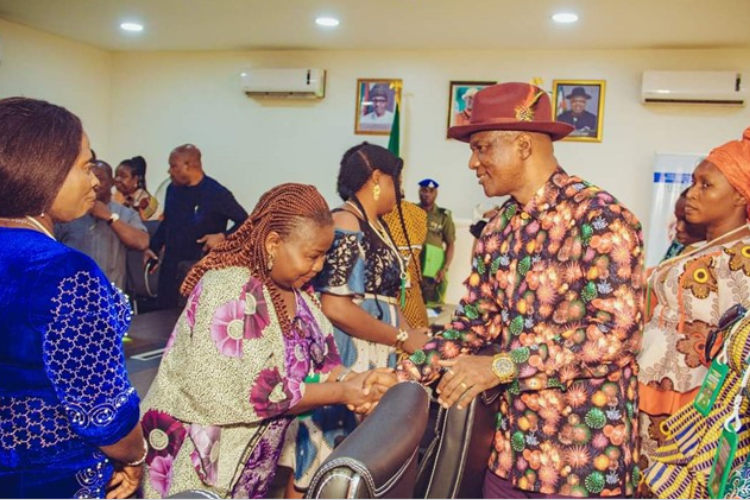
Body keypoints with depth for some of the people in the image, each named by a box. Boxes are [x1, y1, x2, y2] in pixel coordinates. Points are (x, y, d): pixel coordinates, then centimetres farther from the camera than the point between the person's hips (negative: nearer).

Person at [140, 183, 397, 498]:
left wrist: (352, 380, -19)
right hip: (198, 458, -8)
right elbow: (252, 392, -30)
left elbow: (315, 359, 1)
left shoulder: (295, 290, -1)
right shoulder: (230, 291, -27)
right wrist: (341, 393, -24)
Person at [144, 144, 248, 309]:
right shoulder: (172, 189, 8)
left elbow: (245, 222, -7)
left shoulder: (216, 193, -11)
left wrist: (222, 236, -20)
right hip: (170, 265, 6)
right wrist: (152, 248, 12)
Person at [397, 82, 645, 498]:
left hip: (585, 454, -6)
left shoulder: (600, 218, -15)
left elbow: (618, 332, -22)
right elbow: (473, 324, 8)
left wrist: (502, 366, -23)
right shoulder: (498, 230, 6)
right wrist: (403, 375, -4)